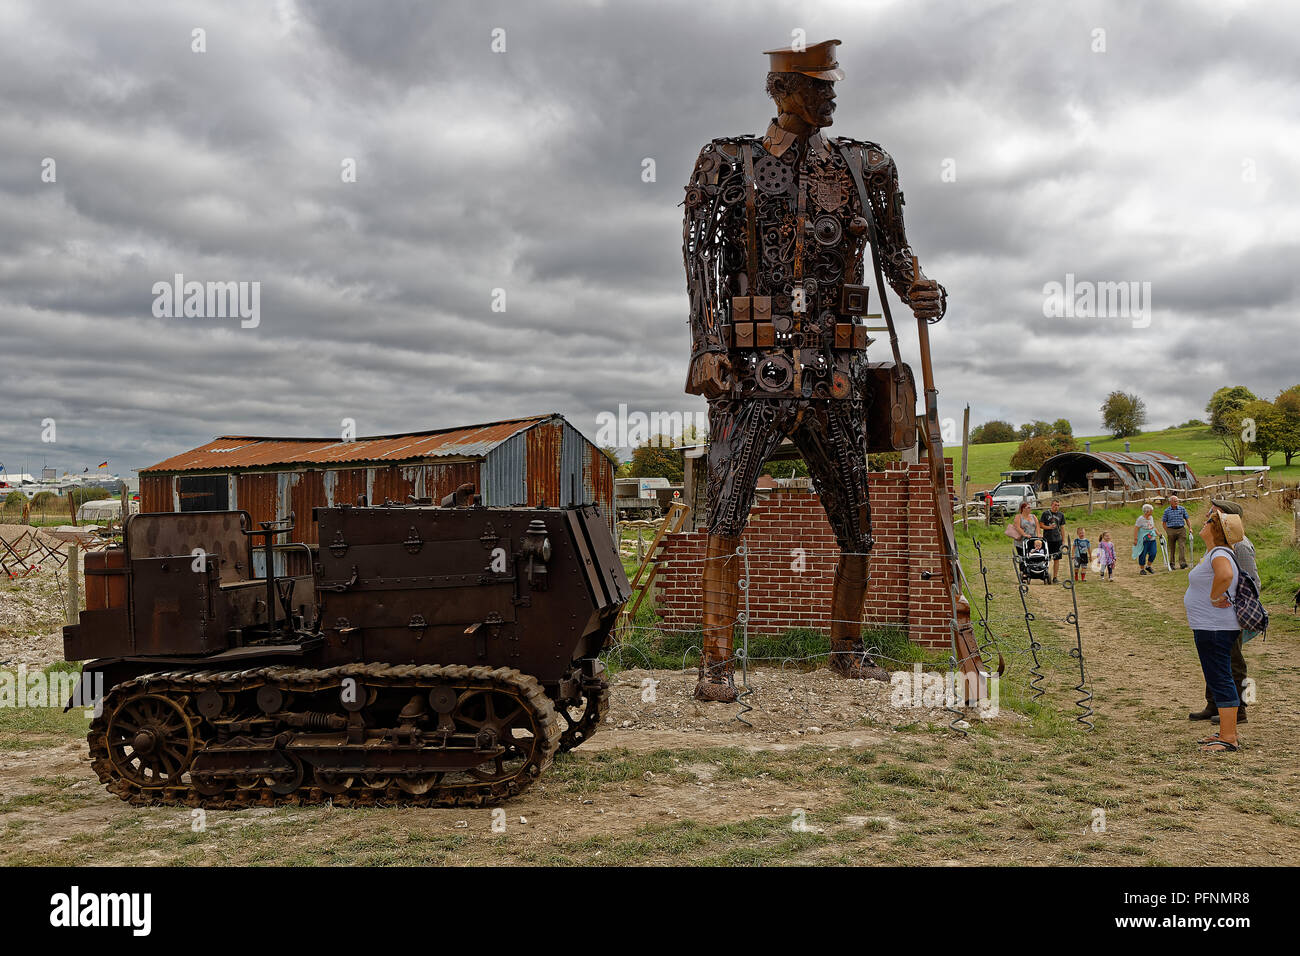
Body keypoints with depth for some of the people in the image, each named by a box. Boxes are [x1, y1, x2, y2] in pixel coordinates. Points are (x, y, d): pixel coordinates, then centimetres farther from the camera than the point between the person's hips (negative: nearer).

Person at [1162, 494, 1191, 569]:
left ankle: (1182, 563, -14)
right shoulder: (1167, 511, 3)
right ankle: (1171, 564, 15)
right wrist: (1166, 531, -1)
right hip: (1171, 530, -1)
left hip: (1181, 529, 1)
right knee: (1172, 548, 6)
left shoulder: (1182, 509, 6)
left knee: (1182, 546, -10)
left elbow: (1187, 519, 12)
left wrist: (1190, 528, 4)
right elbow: (1164, 522, 7)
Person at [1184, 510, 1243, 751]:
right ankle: (1226, 732, 24)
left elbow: (1225, 575, -41)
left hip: (1214, 629, -11)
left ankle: (1229, 738, -5)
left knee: (1220, 679, -8)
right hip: (1210, 626, 11)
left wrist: (1215, 598, -25)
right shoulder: (1212, 553, 13)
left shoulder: (1220, 554, -18)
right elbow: (1234, 576, 33)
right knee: (1219, 679, 16)